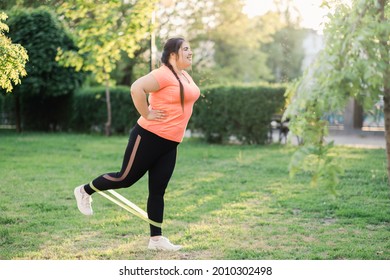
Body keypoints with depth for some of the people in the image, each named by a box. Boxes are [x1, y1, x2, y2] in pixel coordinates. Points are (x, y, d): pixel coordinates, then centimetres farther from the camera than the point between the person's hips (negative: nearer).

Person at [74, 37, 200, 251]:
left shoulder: (186, 77, 12)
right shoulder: (163, 75, -17)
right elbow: (136, 88, -29)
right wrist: (147, 115, -21)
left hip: (169, 144, 8)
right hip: (149, 137, -8)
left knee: (158, 191, 7)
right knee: (126, 178, 2)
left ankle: (156, 239, 10)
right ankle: (85, 191, 24)